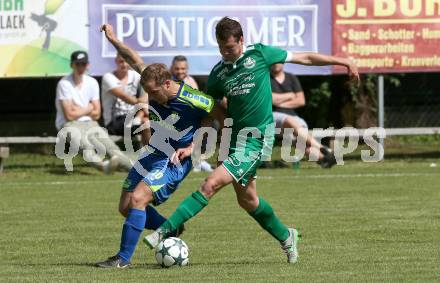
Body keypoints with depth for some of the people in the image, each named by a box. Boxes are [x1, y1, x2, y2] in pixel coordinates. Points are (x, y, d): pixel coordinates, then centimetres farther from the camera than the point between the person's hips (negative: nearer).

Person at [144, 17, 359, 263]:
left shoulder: (259, 54, -6)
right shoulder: (218, 73, 6)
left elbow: (305, 58, 3)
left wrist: (343, 61, 6)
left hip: (257, 139, -6)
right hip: (235, 138, 6)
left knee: (211, 185, -16)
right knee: (247, 199, 12)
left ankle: (165, 231, -18)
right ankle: (286, 238, 34)